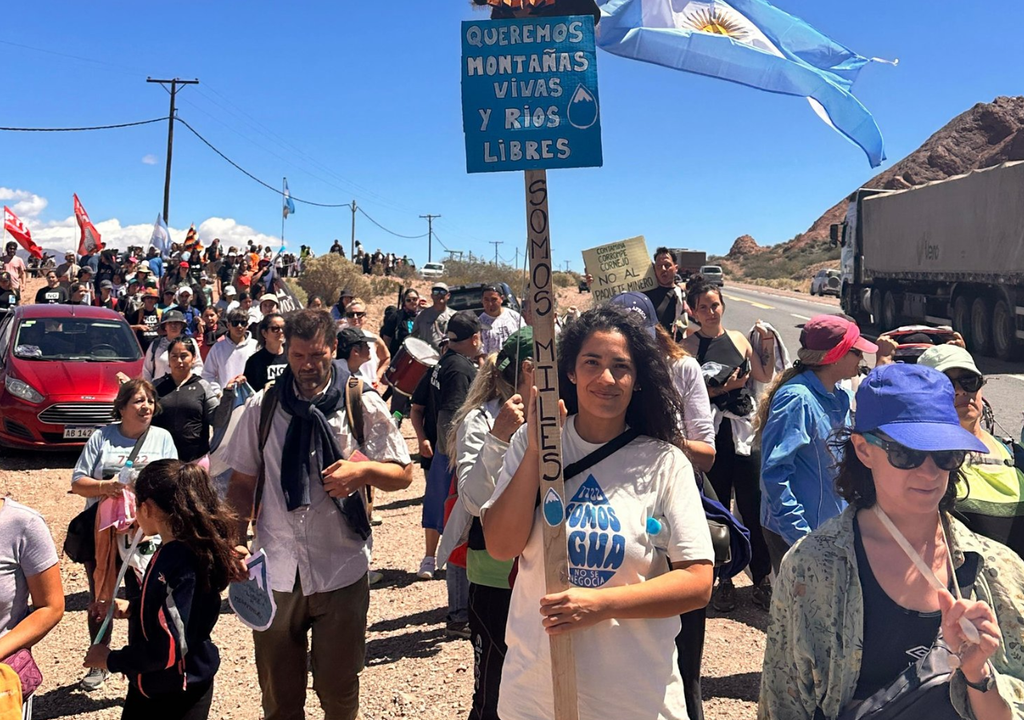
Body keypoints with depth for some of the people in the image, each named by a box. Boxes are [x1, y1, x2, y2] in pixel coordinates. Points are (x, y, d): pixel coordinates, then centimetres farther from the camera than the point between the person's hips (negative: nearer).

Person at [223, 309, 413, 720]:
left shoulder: (364, 407, -3)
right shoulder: (262, 408, 0)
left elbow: (402, 474, 1)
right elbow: (242, 483, 7)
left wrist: (362, 470, -18)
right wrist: (235, 547, 0)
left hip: (342, 571, -1)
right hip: (277, 571, 1)